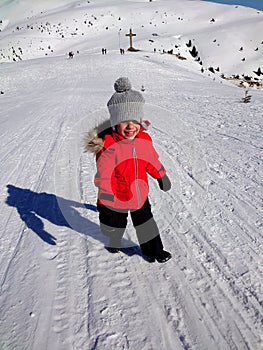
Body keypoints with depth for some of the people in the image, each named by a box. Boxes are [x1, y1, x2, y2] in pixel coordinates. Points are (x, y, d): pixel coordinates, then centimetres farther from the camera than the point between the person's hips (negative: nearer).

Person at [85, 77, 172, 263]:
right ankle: (114, 242, 56)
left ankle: (153, 250, 42)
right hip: (117, 199, -4)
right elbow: (103, 177, -27)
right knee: (116, 224, 23)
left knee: (145, 223, 21)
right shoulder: (108, 146, -29)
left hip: (140, 195, 4)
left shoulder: (144, 139, -9)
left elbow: (152, 160, 9)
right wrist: (104, 202, -26)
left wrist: (162, 177, 20)